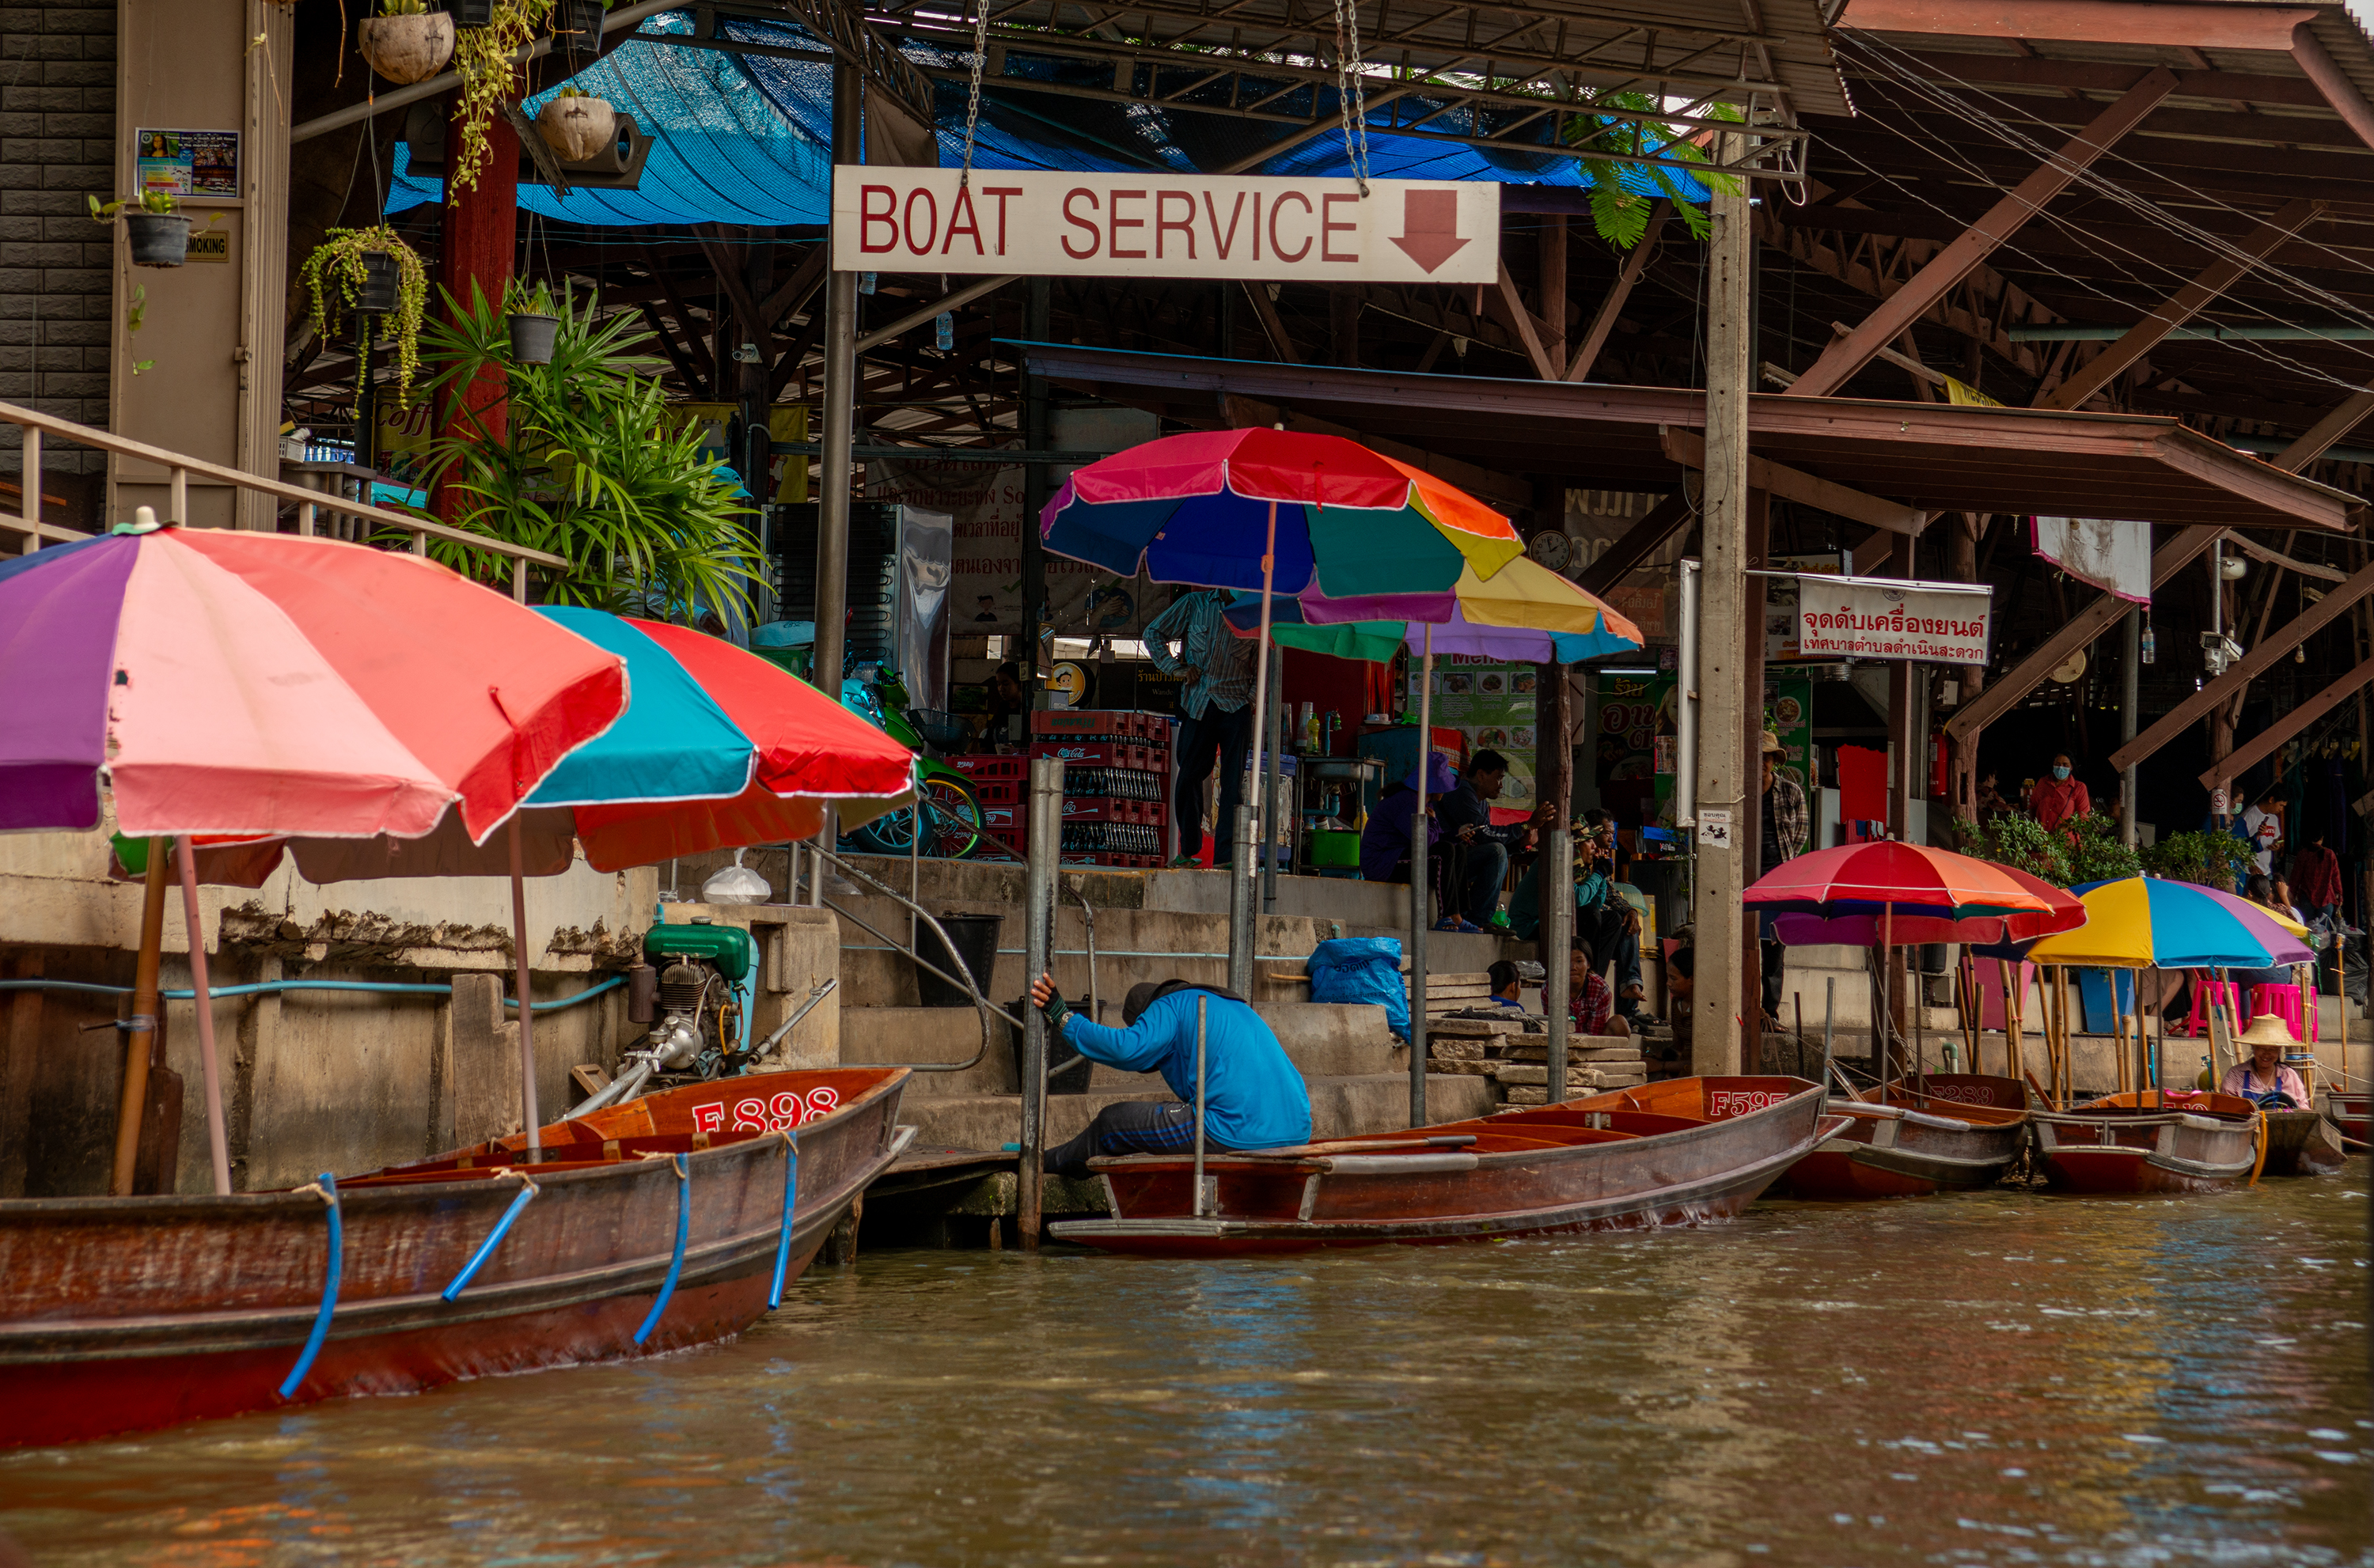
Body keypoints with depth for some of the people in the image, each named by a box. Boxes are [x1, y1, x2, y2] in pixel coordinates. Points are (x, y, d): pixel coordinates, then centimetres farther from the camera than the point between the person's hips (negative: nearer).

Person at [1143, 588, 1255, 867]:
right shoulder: (1193, 604, 5)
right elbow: (1154, 634, 12)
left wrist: (1255, 696, 0)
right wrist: (1177, 668, 1)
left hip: (1236, 707, -1)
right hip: (1198, 705, 1)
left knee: (1233, 782, -7)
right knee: (1189, 776, 2)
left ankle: (1226, 855, -7)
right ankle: (1188, 850, 15)